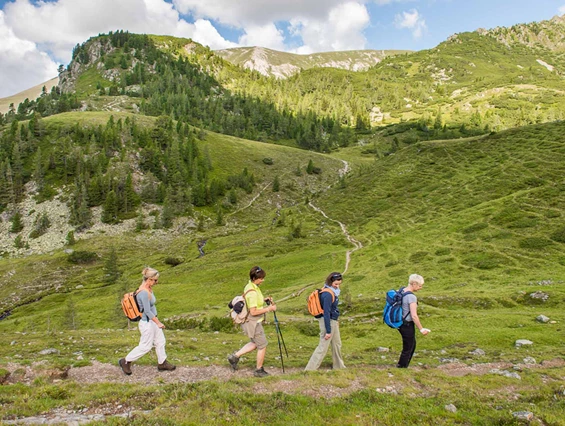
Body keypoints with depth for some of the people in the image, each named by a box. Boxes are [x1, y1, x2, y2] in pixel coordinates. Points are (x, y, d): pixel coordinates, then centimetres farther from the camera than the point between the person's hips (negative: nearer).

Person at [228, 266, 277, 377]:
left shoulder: (251, 286, 4)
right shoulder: (252, 292, -27)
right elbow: (253, 312, -27)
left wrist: (264, 300, 7)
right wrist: (268, 309, -21)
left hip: (253, 322, 10)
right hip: (253, 323, -10)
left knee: (255, 343, 25)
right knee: (262, 346, 7)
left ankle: (235, 356, 27)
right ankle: (259, 370, 22)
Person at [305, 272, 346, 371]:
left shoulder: (332, 292, 6)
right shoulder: (328, 294, -24)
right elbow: (326, 313, -24)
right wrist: (328, 331, -22)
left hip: (332, 321, 10)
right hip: (327, 322, -10)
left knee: (337, 344, 22)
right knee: (323, 346, -4)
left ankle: (339, 366, 39)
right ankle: (310, 368, 3)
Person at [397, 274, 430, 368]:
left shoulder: (402, 290, 2)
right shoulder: (411, 297, -25)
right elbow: (414, 316, -27)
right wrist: (421, 329, -17)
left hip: (400, 323, 9)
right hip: (407, 325, -9)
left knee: (412, 344, 26)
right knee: (407, 349, 9)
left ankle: (403, 366, 36)